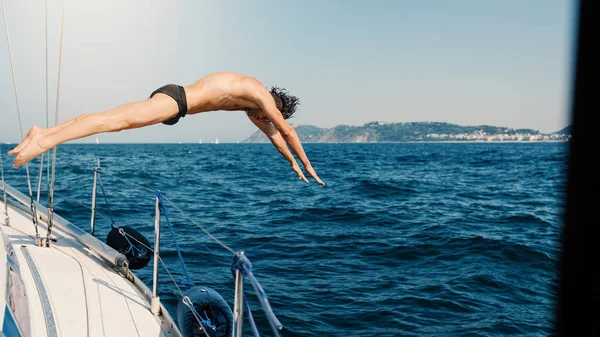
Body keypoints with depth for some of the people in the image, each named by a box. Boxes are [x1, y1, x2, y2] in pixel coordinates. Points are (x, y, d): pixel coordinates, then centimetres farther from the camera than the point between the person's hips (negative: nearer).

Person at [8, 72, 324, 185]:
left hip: (171, 97, 9)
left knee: (114, 118, 2)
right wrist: (307, 165, 13)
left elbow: (271, 133, 35)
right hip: (175, 99, -9)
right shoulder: (262, 95, 2)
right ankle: (47, 140, -32)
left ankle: (44, 132, -2)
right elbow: (286, 131, 5)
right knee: (117, 121, -22)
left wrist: (292, 163, 41)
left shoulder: (250, 101, 26)